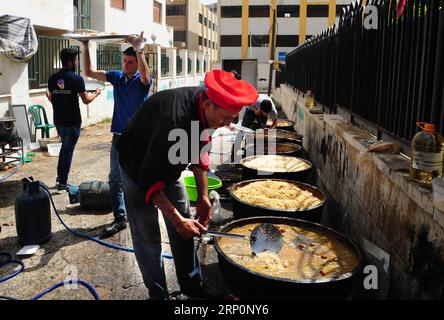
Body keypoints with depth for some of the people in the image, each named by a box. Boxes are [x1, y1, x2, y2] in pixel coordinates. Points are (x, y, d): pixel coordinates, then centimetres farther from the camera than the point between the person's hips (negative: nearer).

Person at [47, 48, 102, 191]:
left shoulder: (52, 78, 3)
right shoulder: (77, 79, -13)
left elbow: (52, 99, 12)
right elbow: (86, 100, -10)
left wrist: (48, 94, 35)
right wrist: (96, 93, 9)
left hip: (58, 120, 5)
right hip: (72, 121, -5)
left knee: (65, 147, 23)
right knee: (68, 150, 4)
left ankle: (59, 178, 24)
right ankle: (62, 183, 9)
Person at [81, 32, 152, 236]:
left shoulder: (142, 81, -8)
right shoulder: (116, 77, 6)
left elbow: (145, 75, -33)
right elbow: (89, 72, 7)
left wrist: (140, 50, -47)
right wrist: (86, 48, -4)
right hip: (119, 137, 5)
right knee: (115, 179, 5)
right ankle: (120, 218, 13)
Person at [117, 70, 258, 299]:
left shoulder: (205, 103, -17)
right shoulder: (174, 118, -41)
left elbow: (199, 152, -2)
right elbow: (149, 179, -35)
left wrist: (203, 196, -6)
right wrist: (177, 220, -32)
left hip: (167, 163, 7)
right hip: (139, 167, -7)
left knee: (184, 226, 8)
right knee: (147, 235, -2)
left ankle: (192, 288, 21)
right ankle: (158, 294, 15)